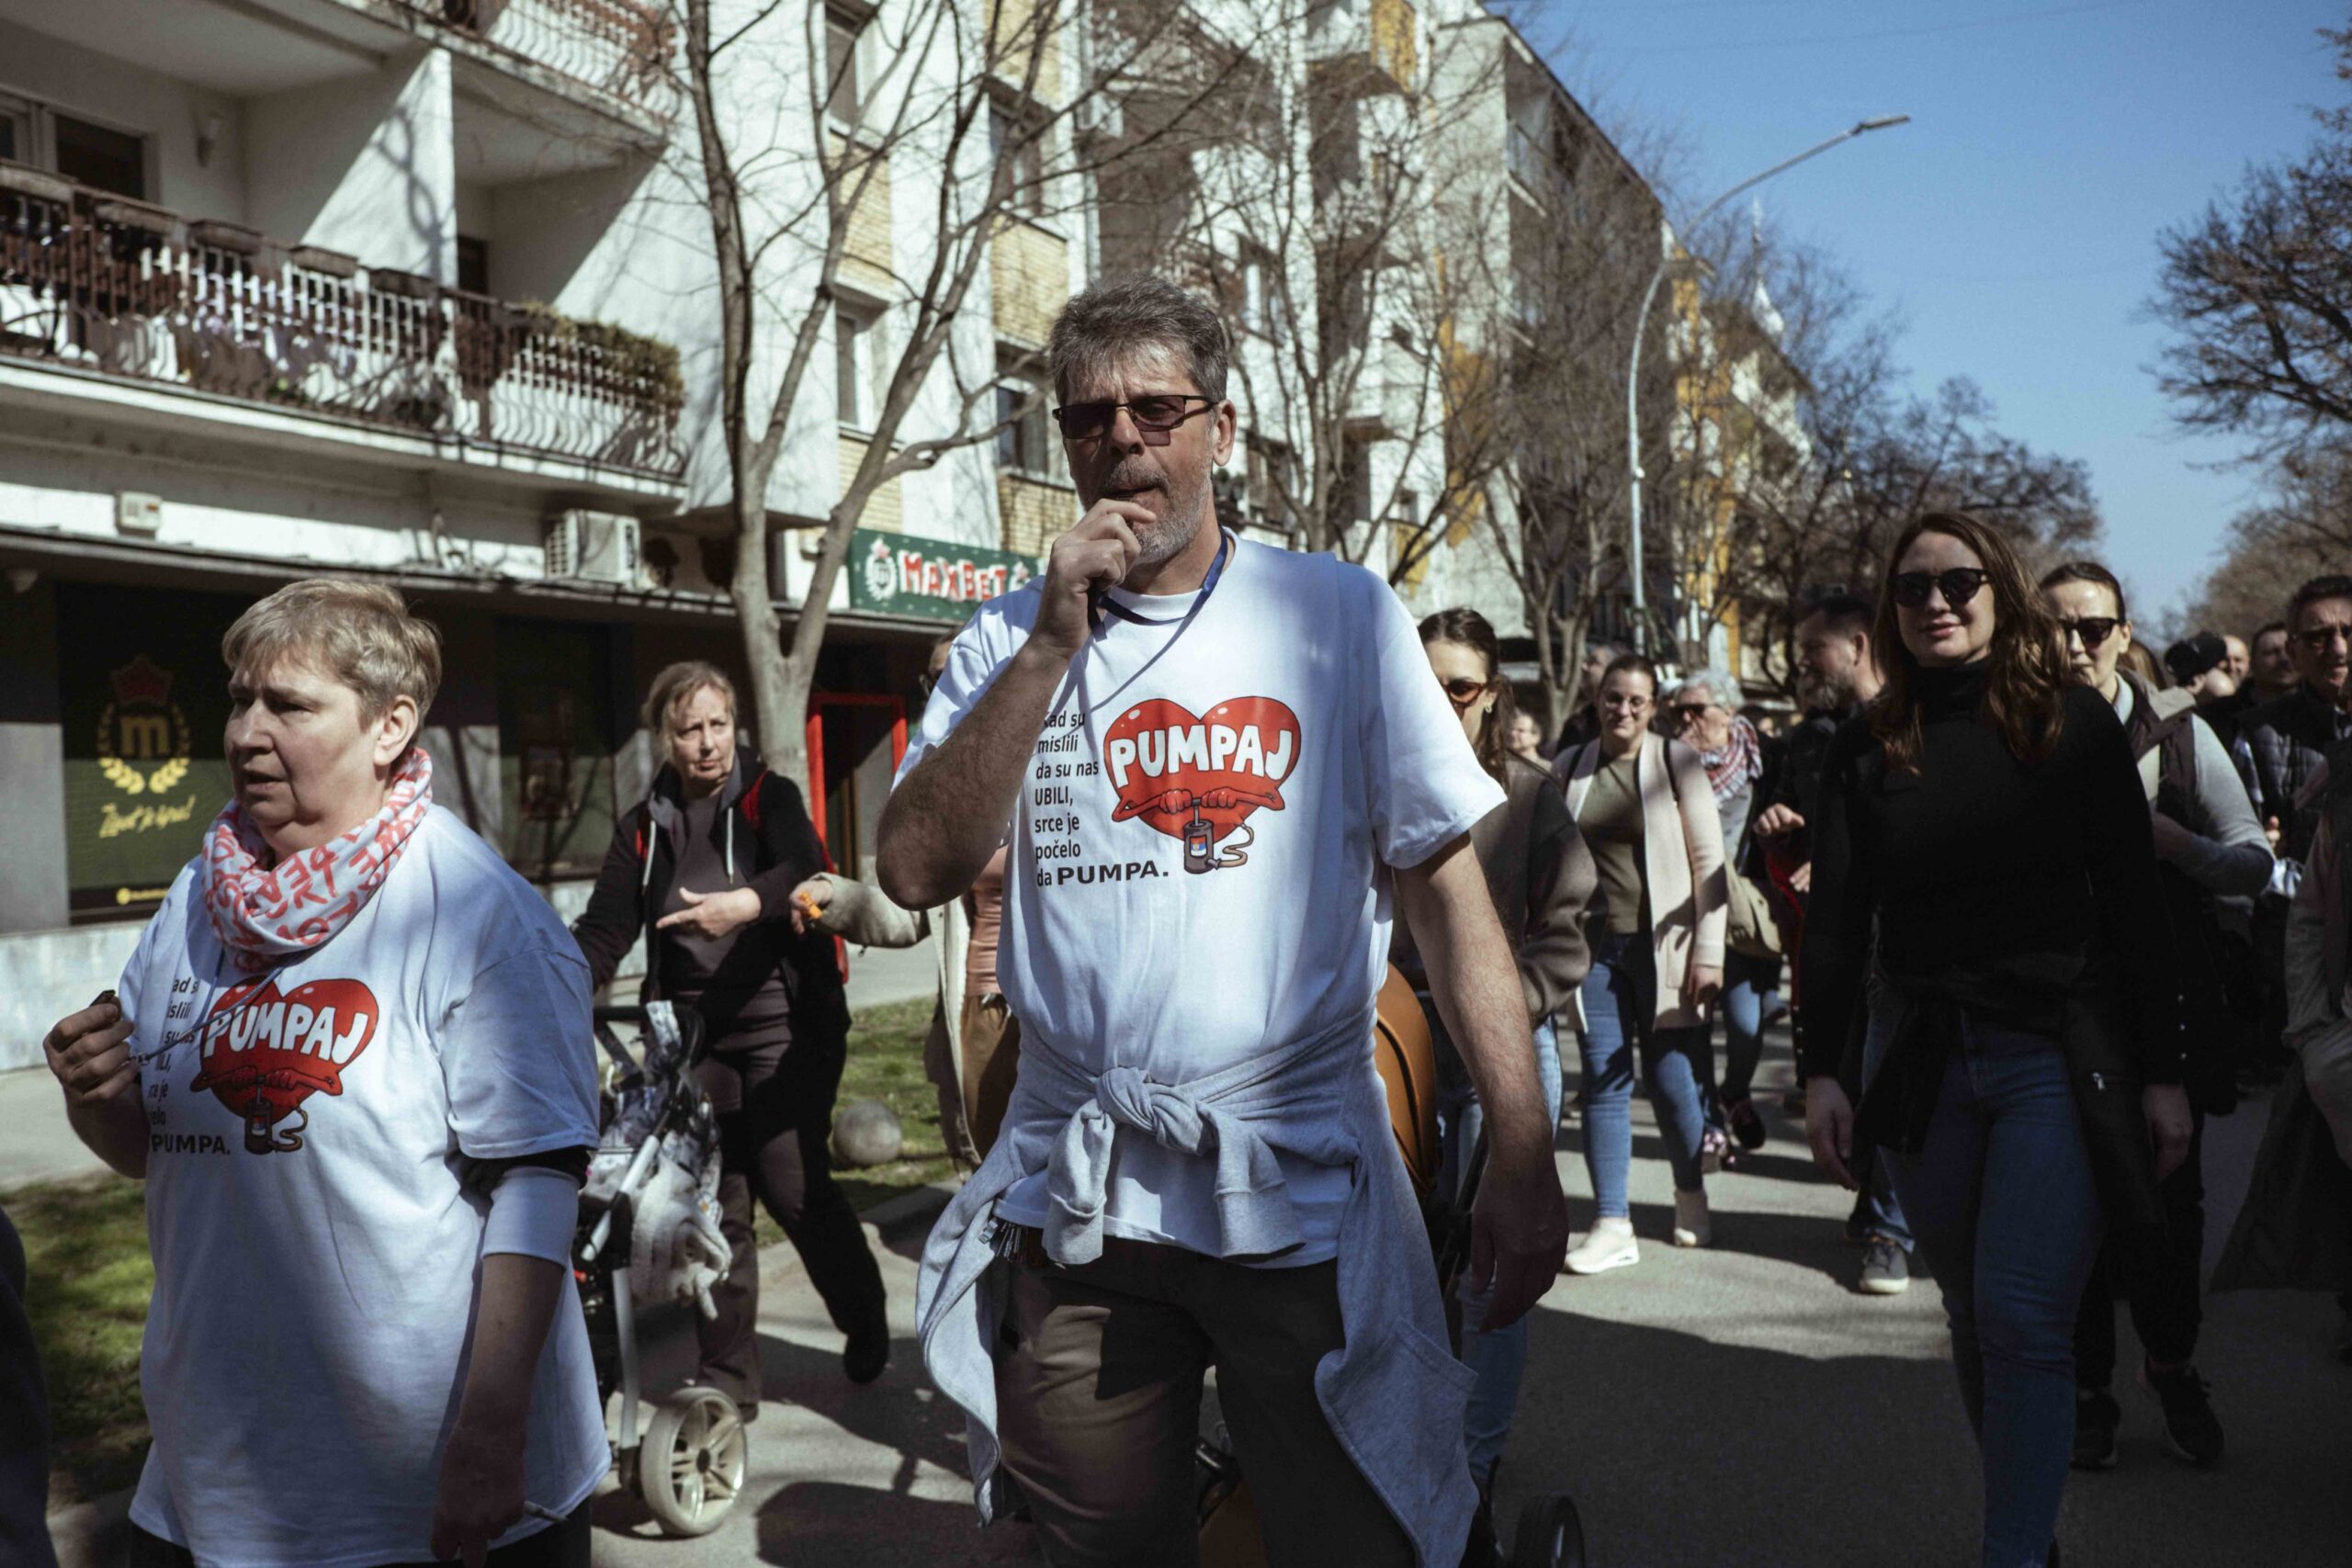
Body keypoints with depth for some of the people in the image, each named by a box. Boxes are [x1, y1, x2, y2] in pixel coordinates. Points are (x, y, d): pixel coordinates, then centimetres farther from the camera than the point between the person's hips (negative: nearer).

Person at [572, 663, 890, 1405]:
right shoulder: (644, 828, 10)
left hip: (785, 1026, -4)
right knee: (714, 1205, 6)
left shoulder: (769, 797, -1)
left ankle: (866, 1324, 18)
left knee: (793, 1187, -8)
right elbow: (604, 931, 2)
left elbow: (806, 870, -20)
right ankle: (726, 1379, 18)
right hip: (696, 1036, 4)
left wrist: (749, 901, -41)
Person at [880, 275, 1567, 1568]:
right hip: (1074, 1202, 2)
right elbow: (916, 872, -6)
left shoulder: (1338, 613, 0)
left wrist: (1523, 1154, -9)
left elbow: (1444, 881, -3)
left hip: (1301, 1183, -2)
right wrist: (1054, 648, -13)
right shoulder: (1009, 641, 6)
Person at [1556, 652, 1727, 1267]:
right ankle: (1611, 1225, 6)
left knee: (1670, 1076, 2)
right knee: (1603, 1077, 0)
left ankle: (1691, 1198, 28)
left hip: (1660, 942, -2)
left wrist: (1708, 951, -8)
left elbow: (1708, 863, -3)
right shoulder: (1571, 768, 7)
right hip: (1594, 944, 2)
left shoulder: (1677, 763, -1)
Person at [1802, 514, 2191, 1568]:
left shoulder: (2075, 726, -1)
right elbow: (1834, 921, 2)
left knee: (2023, 1319, -10)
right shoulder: (1869, 749, 4)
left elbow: (2135, 908, -1)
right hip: (1919, 1061, 3)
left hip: (2058, 1055, -3)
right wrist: (1823, 1071, -4)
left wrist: (2161, 1073, -3)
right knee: (1973, 1315, 11)